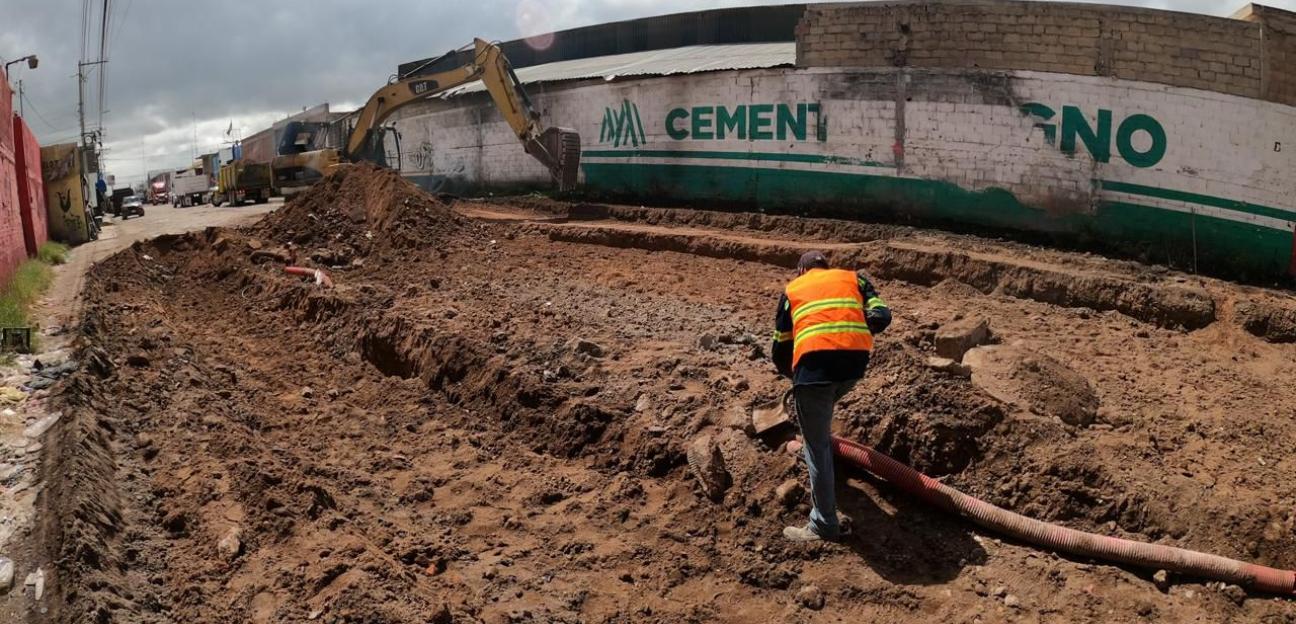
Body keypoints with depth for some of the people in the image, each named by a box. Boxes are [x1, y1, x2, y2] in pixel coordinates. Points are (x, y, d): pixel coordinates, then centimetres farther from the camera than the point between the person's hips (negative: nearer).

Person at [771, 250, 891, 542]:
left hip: (815, 362, -2)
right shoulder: (854, 277, 27)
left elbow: (781, 349, 25)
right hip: (856, 362, 2)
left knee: (817, 447, 6)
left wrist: (792, 374, 44)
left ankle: (824, 525, 11)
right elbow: (881, 317, 11)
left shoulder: (792, 289, 25)